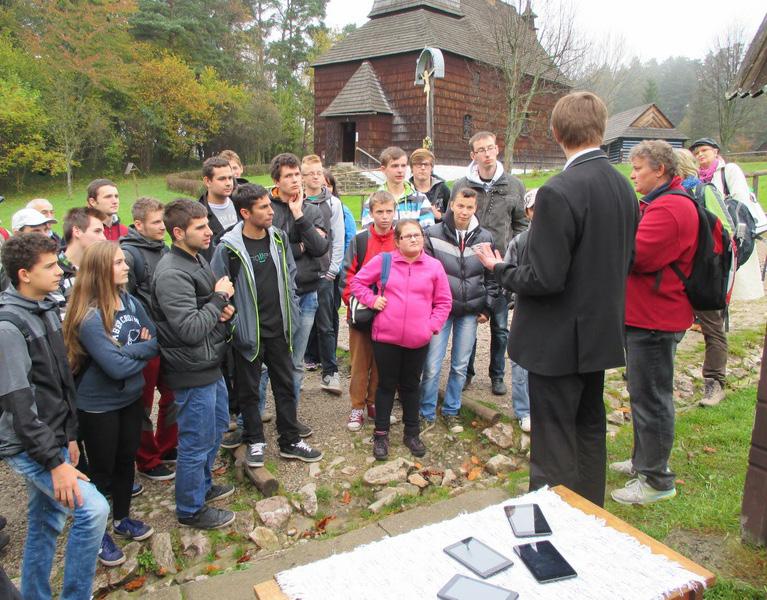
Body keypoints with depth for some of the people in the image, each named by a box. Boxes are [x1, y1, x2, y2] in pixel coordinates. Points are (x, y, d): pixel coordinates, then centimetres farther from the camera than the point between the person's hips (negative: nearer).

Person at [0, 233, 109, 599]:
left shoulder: (48, 309, 7)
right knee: (93, 509, -15)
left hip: (52, 439, 8)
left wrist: (69, 435, 14)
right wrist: (55, 462, -21)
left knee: (46, 524, 18)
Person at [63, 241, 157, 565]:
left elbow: (157, 341, -3)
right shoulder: (89, 318, -24)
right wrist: (142, 349, -12)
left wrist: (127, 350, -20)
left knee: (126, 459, 20)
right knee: (102, 470, 11)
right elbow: (117, 367, -28)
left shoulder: (131, 302, -4)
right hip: (98, 406, -6)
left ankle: (122, 519, 42)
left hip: (130, 398, 6)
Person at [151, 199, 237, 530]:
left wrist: (224, 309, -2)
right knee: (197, 441, 5)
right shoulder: (171, 274, -24)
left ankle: (203, 485, 45)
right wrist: (219, 298, -17)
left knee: (217, 426, 25)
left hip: (210, 365, 10)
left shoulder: (197, 259, 7)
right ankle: (191, 509, 25)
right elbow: (191, 330, -28)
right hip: (192, 372, -10)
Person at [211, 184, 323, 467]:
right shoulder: (228, 248, -15)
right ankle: (255, 441, 29)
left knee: (285, 385, 13)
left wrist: (292, 315, 6)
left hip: (278, 329, 4)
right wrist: (232, 324, -10)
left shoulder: (279, 238, 0)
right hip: (248, 332, -4)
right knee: (249, 389, 10)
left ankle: (290, 441, 28)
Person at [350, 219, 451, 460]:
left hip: (418, 340, 1)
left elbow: (443, 302, 6)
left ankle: (412, 433, 30)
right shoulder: (383, 260, -3)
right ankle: (381, 434, 23)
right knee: (386, 385, 10)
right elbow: (357, 281, 8)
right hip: (386, 337, -1)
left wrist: (433, 326, -3)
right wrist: (372, 300, -5)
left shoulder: (434, 266, 1)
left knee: (411, 386, 16)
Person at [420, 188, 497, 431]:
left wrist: (487, 308, 6)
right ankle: (427, 414, 16)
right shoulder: (433, 235, -6)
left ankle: (451, 411, 29)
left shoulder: (485, 238, 2)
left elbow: (492, 276, 9)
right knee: (432, 366, -2)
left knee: (461, 365, 11)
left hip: (470, 311, 2)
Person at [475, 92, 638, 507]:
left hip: (559, 340, -9)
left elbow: (544, 278, -24)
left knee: (553, 446, 4)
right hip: (602, 333, 9)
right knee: (590, 428, 23)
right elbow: (625, 260, 11)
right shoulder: (623, 187, 4)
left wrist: (499, 267, -8)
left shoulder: (559, 192, -23)